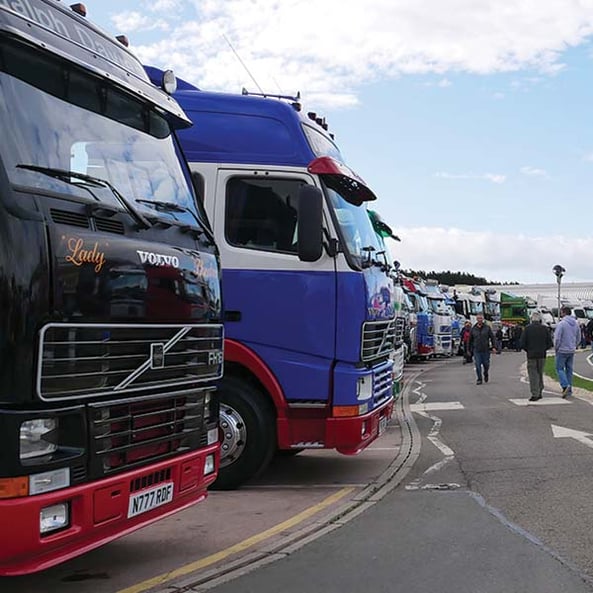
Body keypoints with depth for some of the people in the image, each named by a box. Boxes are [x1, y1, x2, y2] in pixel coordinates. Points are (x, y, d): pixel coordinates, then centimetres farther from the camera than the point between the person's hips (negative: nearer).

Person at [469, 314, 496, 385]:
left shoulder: (487, 328, 3)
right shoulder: (473, 329, 5)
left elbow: (492, 337, 4)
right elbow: (470, 340, 12)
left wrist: (493, 347, -6)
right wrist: (470, 349, 12)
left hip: (486, 350, 0)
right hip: (476, 351, 0)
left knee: (486, 364, 6)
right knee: (478, 365, -5)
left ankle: (486, 374, 35)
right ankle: (479, 379, 2)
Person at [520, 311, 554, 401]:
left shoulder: (527, 328, -7)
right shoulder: (545, 328, -1)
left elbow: (522, 344, -8)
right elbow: (550, 343, -1)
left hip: (531, 355, -3)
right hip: (542, 355, 3)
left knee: (533, 374, 0)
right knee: (540, 373, 17)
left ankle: (535, 394, -6)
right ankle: (539, 393, 21)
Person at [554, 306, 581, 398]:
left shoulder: (561, 324, -16)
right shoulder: (576, 323, 6)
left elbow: (557, 338, -16)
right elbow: (578, 338, 12)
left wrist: (556, 348, -3)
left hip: (562, 351, -6)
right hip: (572, 351, 6)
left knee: (559, 368, 1)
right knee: (569, 369, 12)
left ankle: (565, 386, -17)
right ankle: (569, 390, 14)